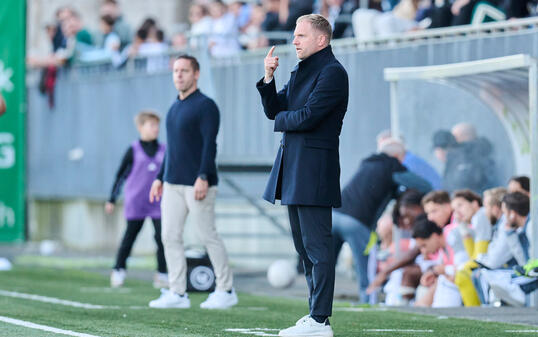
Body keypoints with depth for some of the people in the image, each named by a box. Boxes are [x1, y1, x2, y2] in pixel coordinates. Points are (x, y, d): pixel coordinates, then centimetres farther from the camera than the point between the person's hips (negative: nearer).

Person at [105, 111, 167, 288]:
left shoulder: (163, 151, 5)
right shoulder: (133, 151, -2)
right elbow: (121, 175, 4)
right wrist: (112, 200, 4)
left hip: (158, 203, 2)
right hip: (136, 202, -2)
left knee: (162, 237, -8)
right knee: (130, 235, 5)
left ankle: (162, 274, -1)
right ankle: (119, 270, 17)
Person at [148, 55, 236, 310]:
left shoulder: (205, 106, -8)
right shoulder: (174, 108, 17)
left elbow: (210, 145, -15)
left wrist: (203, 177, -24)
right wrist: (160, 178, 21)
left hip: (197, 184, -8)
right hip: (173, 184, 8)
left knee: (208, 236, -4)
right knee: (170, 237, 2)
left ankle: (226, 291, 6)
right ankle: (177, 293, 4)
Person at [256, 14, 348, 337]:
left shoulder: (332, 72, -11)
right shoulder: (301, 71, 19)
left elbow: (307, 116, -20)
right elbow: (274, 109, 17)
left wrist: (281, 120, -1)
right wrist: (268, 77, 2)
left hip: (315, 169, -10)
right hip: (294, 168, 10)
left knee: (317, 245, -10)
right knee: (304, 245, 13)